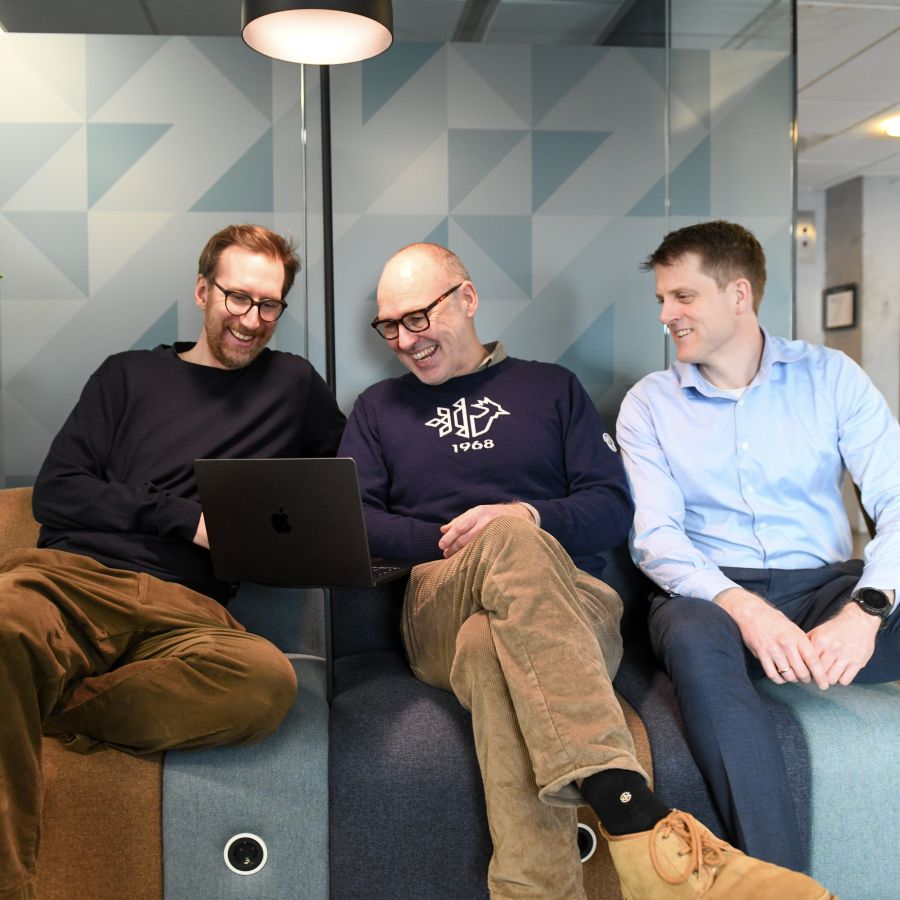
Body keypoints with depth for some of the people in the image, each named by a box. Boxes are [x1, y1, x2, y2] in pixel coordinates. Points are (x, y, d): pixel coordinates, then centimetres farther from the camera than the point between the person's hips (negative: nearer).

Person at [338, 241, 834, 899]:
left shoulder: (552, 387, 21)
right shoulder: (379, 409, 24)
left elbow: (614, 510, 10)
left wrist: (531, 517, -10)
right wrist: (448, 541, -5)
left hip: (570, 599, 1)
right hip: (439, 610, 0)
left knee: (492, 647, -40)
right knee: (511, 538, -39)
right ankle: (637, 820, -53)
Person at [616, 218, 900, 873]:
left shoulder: (830, 376, 8)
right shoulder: (650, 403, 7)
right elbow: (654, 536, -4)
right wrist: (745, 608, -24)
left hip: (826, 586, 1)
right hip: (710, 594, 0)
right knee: (694, 636, -36)